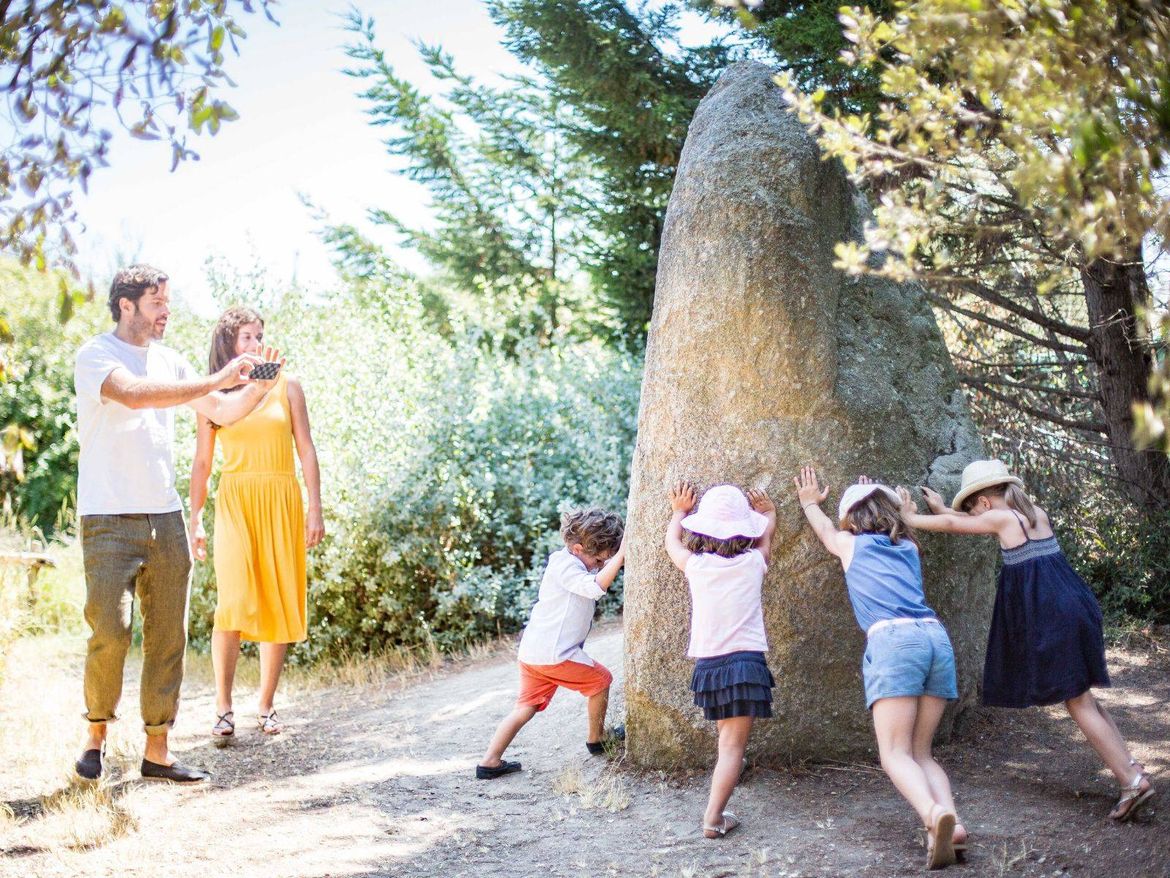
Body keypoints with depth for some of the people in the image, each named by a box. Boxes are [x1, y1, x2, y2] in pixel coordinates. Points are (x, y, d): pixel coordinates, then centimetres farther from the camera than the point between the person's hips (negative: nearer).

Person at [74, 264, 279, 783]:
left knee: (167, 638, 3)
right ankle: (96, 736, 12)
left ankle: (157, 752, 9)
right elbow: (134, 394, -24)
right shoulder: (95, 357, -4)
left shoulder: (169, 361, 14)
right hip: (109, 519, -6)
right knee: (110, 633, -10)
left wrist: (257, 387, -2)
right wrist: (215, 381, -24)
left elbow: (224, 413, 18)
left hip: (165, 517, 6)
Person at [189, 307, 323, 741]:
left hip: (281, 501, 2)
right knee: (234, 601, -15)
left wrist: (315, 509, 0)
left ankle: (266, 706, 12)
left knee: (279, 604, 2)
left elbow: (306, 450, 7)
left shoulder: (286, 386, 7)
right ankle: (223, 709, -7)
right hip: (235, 501, -1)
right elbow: (202, 462, 10)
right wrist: (195, 520, 5)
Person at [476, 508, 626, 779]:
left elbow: (609, 565, 25)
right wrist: (620, 555, -32)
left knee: (527, 707, 10)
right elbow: (595, 587, -32)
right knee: (601, 679, 11)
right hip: (553, 654, -10)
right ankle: (596, 738, 27)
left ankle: (490, 761, 5)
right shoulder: (564, 565, -16)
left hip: (531, 652, 10)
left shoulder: (576, 562, 16)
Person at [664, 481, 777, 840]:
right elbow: (765, 537, 24)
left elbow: (672, 541, 24)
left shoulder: (696, 565, 1)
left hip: (707, 663, 3)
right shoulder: (753, 562, 0)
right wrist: (769, 514, 42)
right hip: (746, 660, -3)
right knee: (733, 744, -5)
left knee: (728, 738, 21)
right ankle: (714, 817, -14)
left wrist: (679, 511, 40)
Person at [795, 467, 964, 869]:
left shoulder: (851, 544, 19)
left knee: (895, 754, -9)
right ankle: (950, 822, -16)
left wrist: (810, 503, 62)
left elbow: (825, 530, 44)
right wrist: (879, 500, 68)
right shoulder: (909, 546, 27)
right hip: (937, 637, 5)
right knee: (921, 752, 10)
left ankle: (934, 815, -39)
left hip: (893, 640, -5)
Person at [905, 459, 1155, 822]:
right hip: (1075, 607, 8)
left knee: (1077, 701, -4)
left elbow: (952, 524, 3)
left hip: (1050, 617, -8)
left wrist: (910, 518, 17)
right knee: (1082, 696, 17)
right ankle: (1130, 766, 14)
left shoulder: (1001, 519, -7)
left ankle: (1132, 780, -8)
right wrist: (942, 507, 36)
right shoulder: (1036, 514, 15)